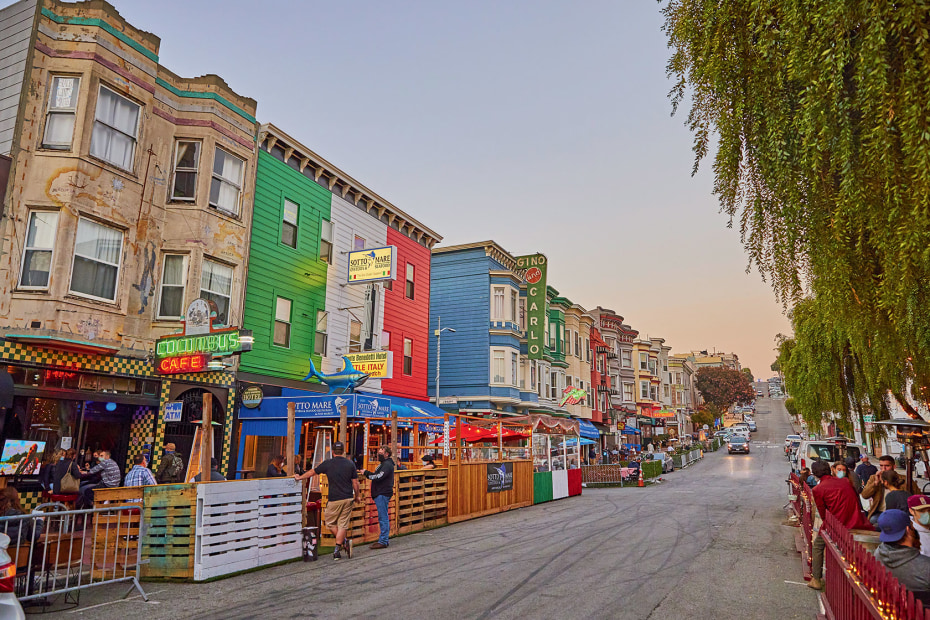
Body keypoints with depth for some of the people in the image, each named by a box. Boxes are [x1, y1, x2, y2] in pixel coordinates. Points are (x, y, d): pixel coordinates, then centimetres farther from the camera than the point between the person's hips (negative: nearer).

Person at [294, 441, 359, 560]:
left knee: (330, 522, 15)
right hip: (348, 499, 3)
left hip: (334, 499, -3)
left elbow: (312, 472, 11)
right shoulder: (350, 464, 1)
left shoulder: (327, 463, -3)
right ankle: (337, 550, 4)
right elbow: (355, 483, 3)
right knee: (342, 524, 7)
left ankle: (344, 542, 4)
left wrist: (299, 477, 28)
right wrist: (357, 496, 19)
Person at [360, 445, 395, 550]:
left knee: (383, 518, -8)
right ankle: (384, 540, 19)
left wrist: (366, 473, -12)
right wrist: (367, 473, 3)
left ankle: (383, 542, -6)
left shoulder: (387, 465, -13)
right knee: (384, 518, 13)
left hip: (383, 494, -10)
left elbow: (378, 477, -22)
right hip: (380, 494, 10)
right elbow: (376, 476, 17)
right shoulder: (383, 464, 21)